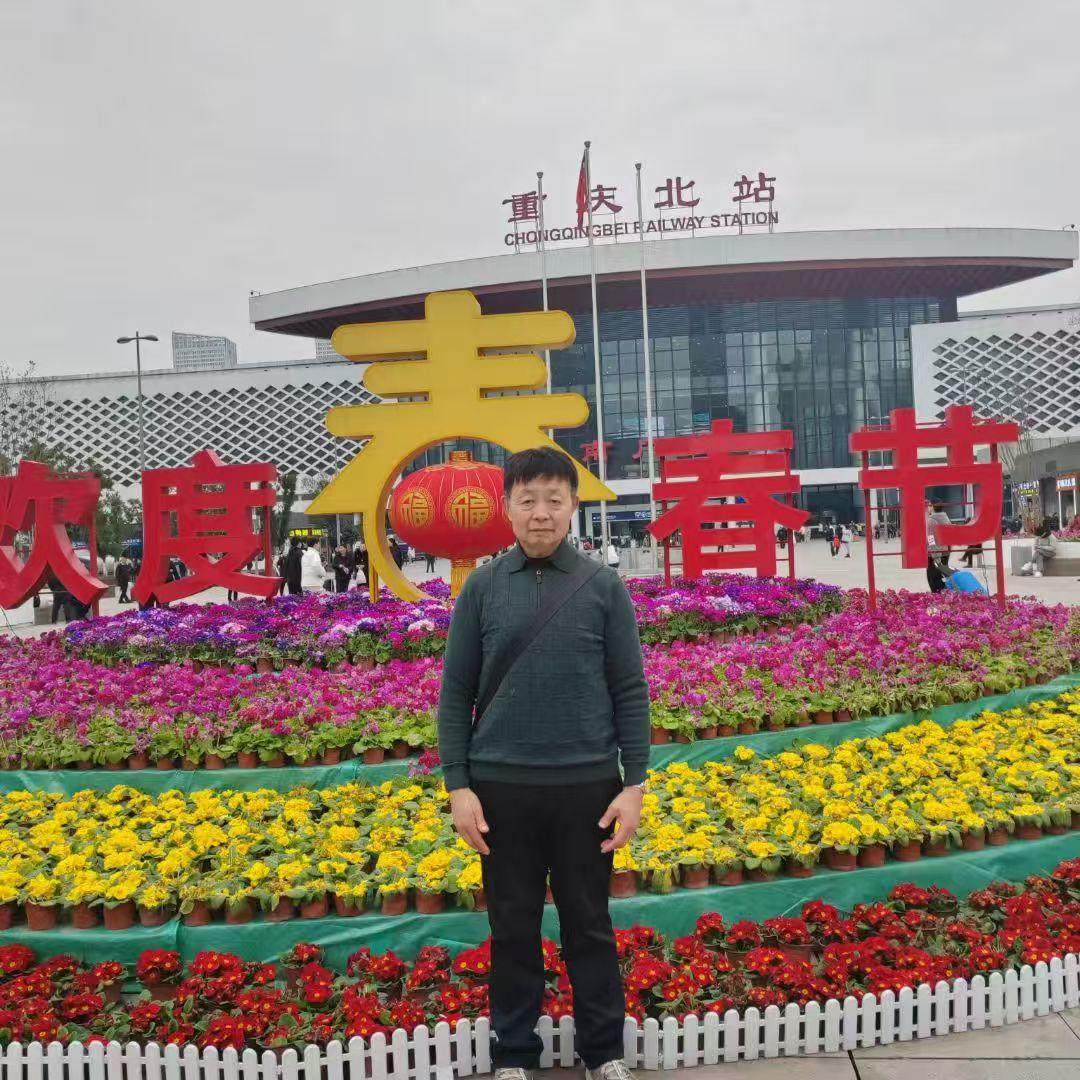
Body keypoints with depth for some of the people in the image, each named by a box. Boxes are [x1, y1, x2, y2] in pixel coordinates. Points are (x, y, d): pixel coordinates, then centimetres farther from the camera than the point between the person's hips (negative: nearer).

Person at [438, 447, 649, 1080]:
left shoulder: (604, 587, -1)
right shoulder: (482, 588, 1)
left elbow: (630, 691, 0)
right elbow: (457, 694, 2)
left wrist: (635, 784, -5)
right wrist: (459, 787, -3)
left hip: (587, 784, 0)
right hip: (503, 786, 1)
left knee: (590, 925, 12)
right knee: (513, 927, 12)